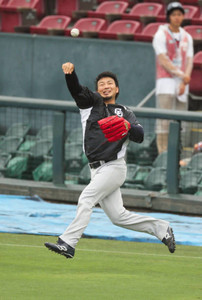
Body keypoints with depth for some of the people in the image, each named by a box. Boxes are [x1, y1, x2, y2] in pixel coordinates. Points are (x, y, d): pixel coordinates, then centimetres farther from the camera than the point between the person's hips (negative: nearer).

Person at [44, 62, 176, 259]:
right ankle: (161, 229, 19)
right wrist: (70, 73, -24)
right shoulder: (92, 102, 14)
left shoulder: (125, 113, 7)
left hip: (114, 167, -5)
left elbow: (139, 136, -6)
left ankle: (68, 243, -28)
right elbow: (76, 89, -4)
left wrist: (128, 127, -28)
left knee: (86, 198, -21)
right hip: (97, 170, 5)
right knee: (118, 216, 5)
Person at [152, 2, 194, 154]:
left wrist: (184, 83, -9)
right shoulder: (161, 35, -3)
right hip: (166, 80, -5)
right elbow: (163, 61, -11)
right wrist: (181, 74, -21)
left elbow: (189, 61, 6)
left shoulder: (187, 37, 14)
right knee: (164, 120, -12)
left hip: (182, 83, 5)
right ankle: (163, 155, -15)